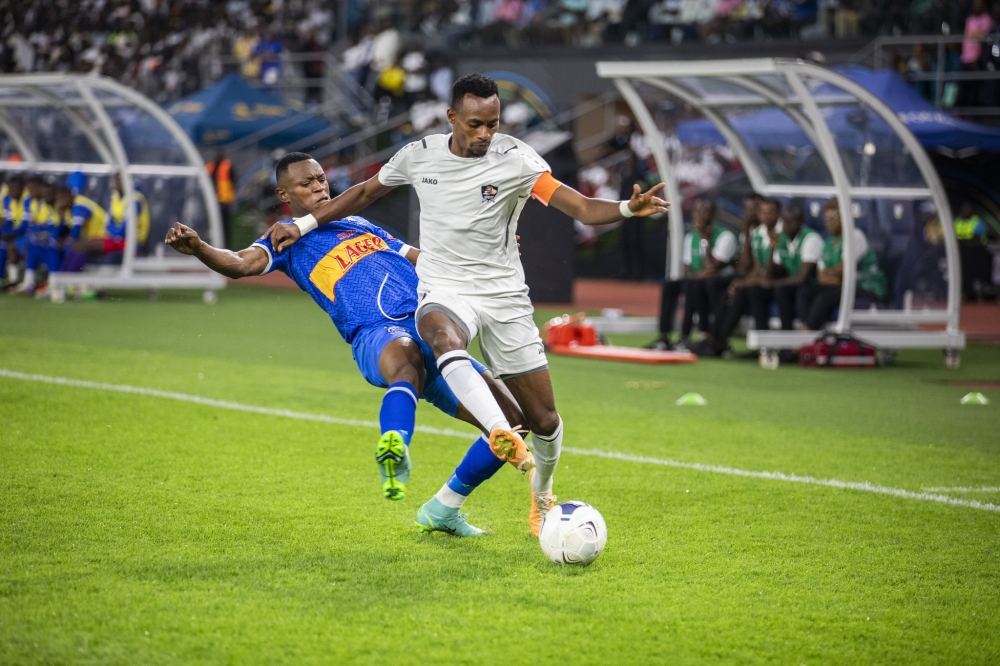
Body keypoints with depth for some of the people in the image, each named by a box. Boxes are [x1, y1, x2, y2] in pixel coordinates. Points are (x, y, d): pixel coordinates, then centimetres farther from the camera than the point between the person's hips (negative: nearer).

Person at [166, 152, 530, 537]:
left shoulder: (360, 226, 31)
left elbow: (423, 260, 40)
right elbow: (242, 264, -7)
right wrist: (198, 248, -27)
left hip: (431, 331, 7)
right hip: (376, 335, -7)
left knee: (511, 421, 2)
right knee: (406, 353, -45)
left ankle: (443, 510, 17)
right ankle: (394, 454, -69)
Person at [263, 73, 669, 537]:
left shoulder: (516, 159, -9)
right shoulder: (419, 155, 0)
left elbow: (583, 209, -18)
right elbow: (366, 192, 19)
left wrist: (629, 208, -38)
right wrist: (303, 225, 19)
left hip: (505, 296, 0)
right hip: (444, 292, 0)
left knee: (544, 420, 3)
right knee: (444, 340, -40)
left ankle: (542, 499, 35)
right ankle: (503, 437, -60)